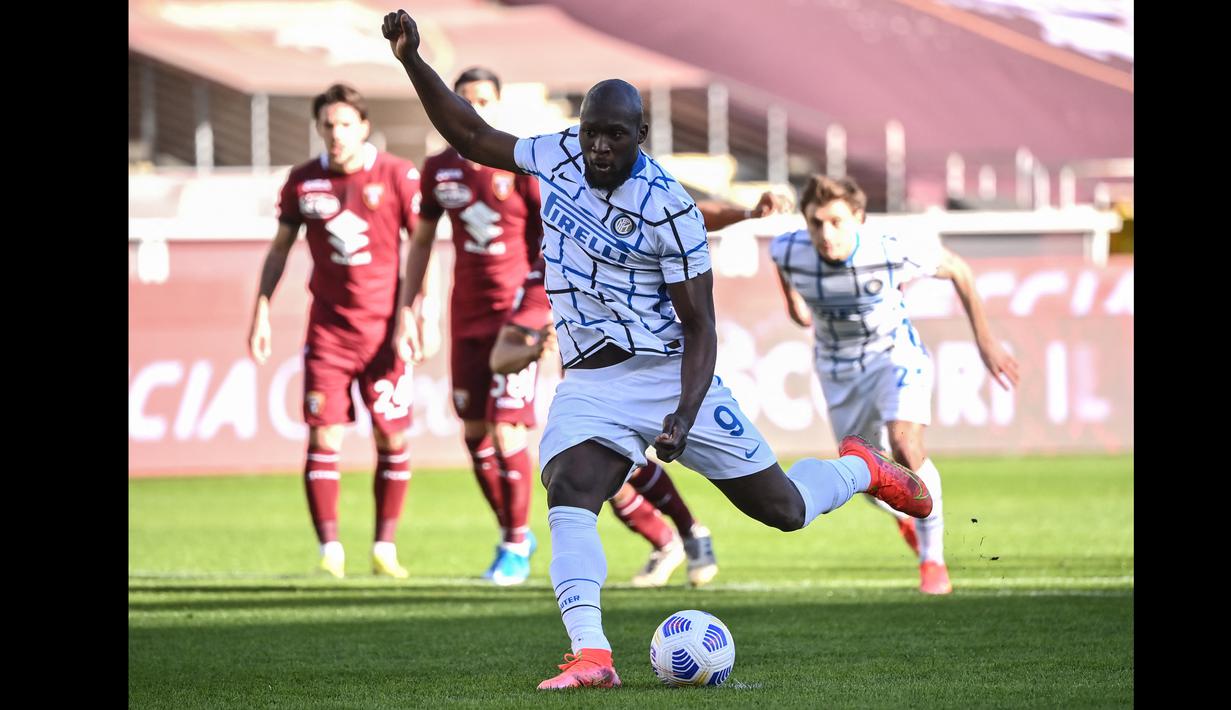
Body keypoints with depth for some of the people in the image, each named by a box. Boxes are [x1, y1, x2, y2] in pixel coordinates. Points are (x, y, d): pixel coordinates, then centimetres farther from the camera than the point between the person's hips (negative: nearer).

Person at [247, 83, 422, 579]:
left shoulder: (398, 176, -5)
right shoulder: (303, 181, 3)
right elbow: (280, 248, 13)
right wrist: (262, 312, 7)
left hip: (384, 328, -1)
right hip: (328, 329, 1)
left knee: (393, 440, 0)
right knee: (323, 437, -6)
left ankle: (385, 548, 11)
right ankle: (330, 551, -1)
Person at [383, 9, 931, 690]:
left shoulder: (667, 208, -15)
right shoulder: (557, 157, 1)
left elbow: (699, 326, -12)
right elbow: (473, 137, 16)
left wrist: (685, 416, -26)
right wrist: (412, 60, 6)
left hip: (672, 376, -3)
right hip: (590, 384, 4)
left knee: (783, 509, 5)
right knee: (569, 490, -27)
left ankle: (859, 468, 40)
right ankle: (590, 655, -36)